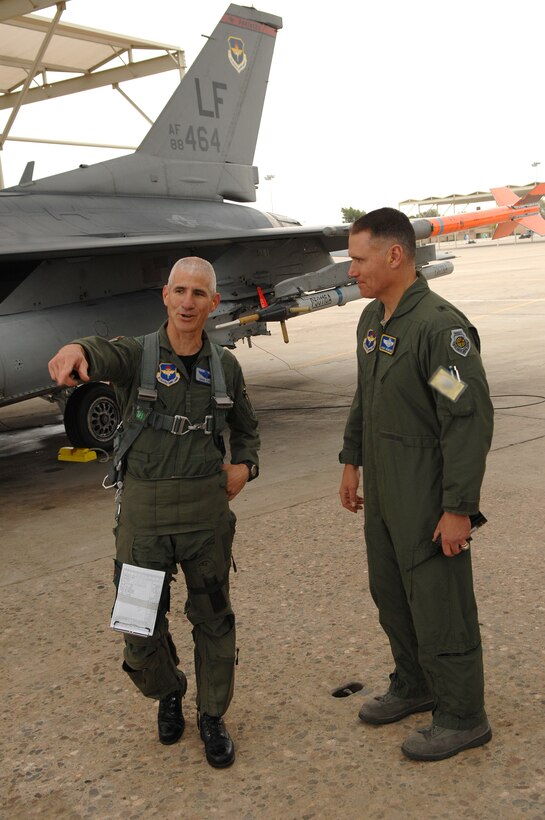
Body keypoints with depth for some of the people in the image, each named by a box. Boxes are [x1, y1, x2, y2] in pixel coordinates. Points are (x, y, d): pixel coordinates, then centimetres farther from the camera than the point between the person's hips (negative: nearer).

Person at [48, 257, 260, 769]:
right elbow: (104, 354, -31)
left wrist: (244, 466, -1)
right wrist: (75, 350, -55)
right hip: (144, 509, -2)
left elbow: (246, 429, 20)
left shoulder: (225, 366, 5)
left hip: (207, 508, 2)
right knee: (141, 626, 5)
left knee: (213, 618, 11)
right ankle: (167, 693, 37)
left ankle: (212, 717, 32)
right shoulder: (137, 355, -6)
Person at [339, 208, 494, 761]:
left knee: (439, 606, 4)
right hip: (383, 493, 9)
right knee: (391, 595, 21)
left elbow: (471, 421, -23)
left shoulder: (440, 327, -22)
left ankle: (461, 719, 23)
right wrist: (351, 462, 21)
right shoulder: (371, 319, 8)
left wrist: (458, 508, -22)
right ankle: (413, 687, 42)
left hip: (428, 500, -9)